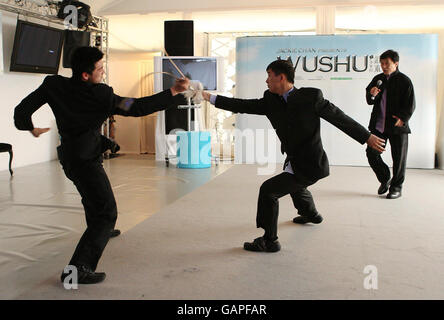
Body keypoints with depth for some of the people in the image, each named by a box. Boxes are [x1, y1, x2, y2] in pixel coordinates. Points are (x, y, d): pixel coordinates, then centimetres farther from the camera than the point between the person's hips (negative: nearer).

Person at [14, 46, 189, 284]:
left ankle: (99, 232, 57)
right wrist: (173, 92, -19)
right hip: (86, 160, -8)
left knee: (93, 198, 32)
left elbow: (22, 111, -3)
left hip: (68, 156, 8)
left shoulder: (53, 85, -5)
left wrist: (30, 128, 19)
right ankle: (78, 269, -14)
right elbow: (138, 108, -22)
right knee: (107, 213, -7)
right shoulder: (100, 95, -21)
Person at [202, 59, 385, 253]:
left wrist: (367, 137, -8)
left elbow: (338, 116, -12)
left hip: (310, 166, -9)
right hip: (294, 163, 9)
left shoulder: (310, 97, -19)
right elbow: (244, 106, 0)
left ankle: (269, 241, -4)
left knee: (268, 190, -16)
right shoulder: (270, 101, -2)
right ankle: (311, 215, 67)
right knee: (295, 186, 36)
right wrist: (211, 98, -4)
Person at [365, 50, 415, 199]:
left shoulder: (404, 81, -2)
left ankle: (396, 187, 18)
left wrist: (402, 118, -11)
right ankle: (385, 180, 23)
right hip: (378, 125, 4)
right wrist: (371, 94, -7)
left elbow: (410, 105, -1)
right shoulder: (377, 79, 10)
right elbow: (369, 101, 13)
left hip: (398, 126, -4)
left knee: (398, 158, 3)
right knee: (371, 153, 1)